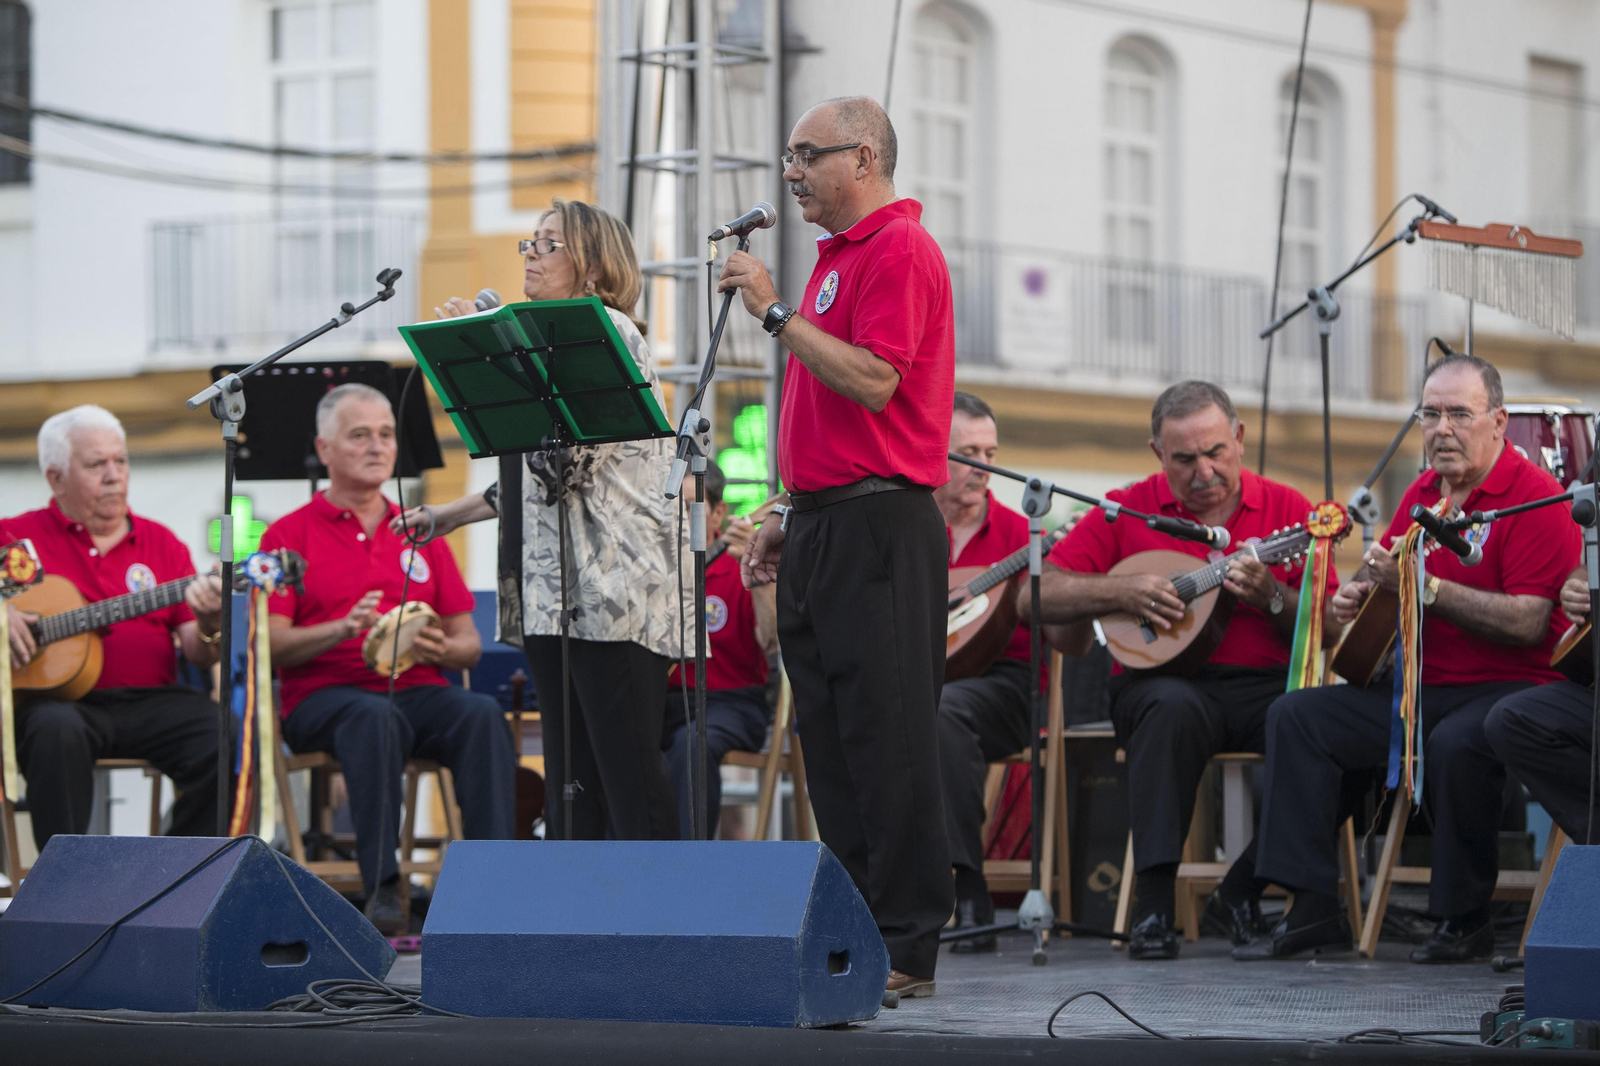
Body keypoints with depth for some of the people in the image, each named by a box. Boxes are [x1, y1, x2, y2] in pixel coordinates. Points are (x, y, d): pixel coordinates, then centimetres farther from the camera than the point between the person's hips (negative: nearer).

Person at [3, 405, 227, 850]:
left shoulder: (160, 542, 17)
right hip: (57, 697, -3)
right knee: (56, 731, -37)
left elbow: (199, 655, 12)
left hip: (151, 697, 3)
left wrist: (210, 625, -12)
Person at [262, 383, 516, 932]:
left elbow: (470, 645, 18)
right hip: (326, 696, -3)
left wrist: (442, 649, -7)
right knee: (375, 716, -38)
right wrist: (346, 629, -20)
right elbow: (270, 645, -3)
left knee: (482, 713, -30)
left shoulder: (422, 533, 21)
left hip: (418, 692, 3)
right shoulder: (290, 534, 9)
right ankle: (383, 886, -41)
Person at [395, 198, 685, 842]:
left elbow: (564, 453, -19)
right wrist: (449, 517, 25)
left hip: (614, 586, -9)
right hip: (553, 590, 9)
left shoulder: (609, 330, -7)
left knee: (628, 769, -12)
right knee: (568, 773, 8)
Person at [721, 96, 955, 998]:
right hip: (826, 527, 10)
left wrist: (776, 311, -17)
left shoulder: (900, 250, -10)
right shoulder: (840, 256, 20)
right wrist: (792, 517, 22)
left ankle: (908, 950, -7)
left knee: (886, 737, -9)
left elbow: (873, 380, -22)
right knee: (832, 738, 9)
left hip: (879, 525, -10)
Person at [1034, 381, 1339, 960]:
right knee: (1173, 707, -37)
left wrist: (1271, 597, -17)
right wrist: (1122, 591, -12)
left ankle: (1242, 893, -12)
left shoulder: (1287, 510, 8)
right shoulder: (1124, 511, 8)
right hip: (1161, 679, -1)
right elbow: (1040, 596, 1)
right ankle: (1154, 906, -35)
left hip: (1265, 686, 1)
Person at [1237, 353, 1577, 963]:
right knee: (1296, 717, -5)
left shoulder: (1535, 497, -12)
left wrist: (1426, 587, -24)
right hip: (1422, 687, 8)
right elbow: (1382, 571, 28)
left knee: (1456, 744, -38)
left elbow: (1530, 622, -22)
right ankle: (1313, 908, -11)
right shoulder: (1422, 494, 13)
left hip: (1510, 689, -8)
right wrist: (1358, 591, 3)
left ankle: (1466, 921, -19)